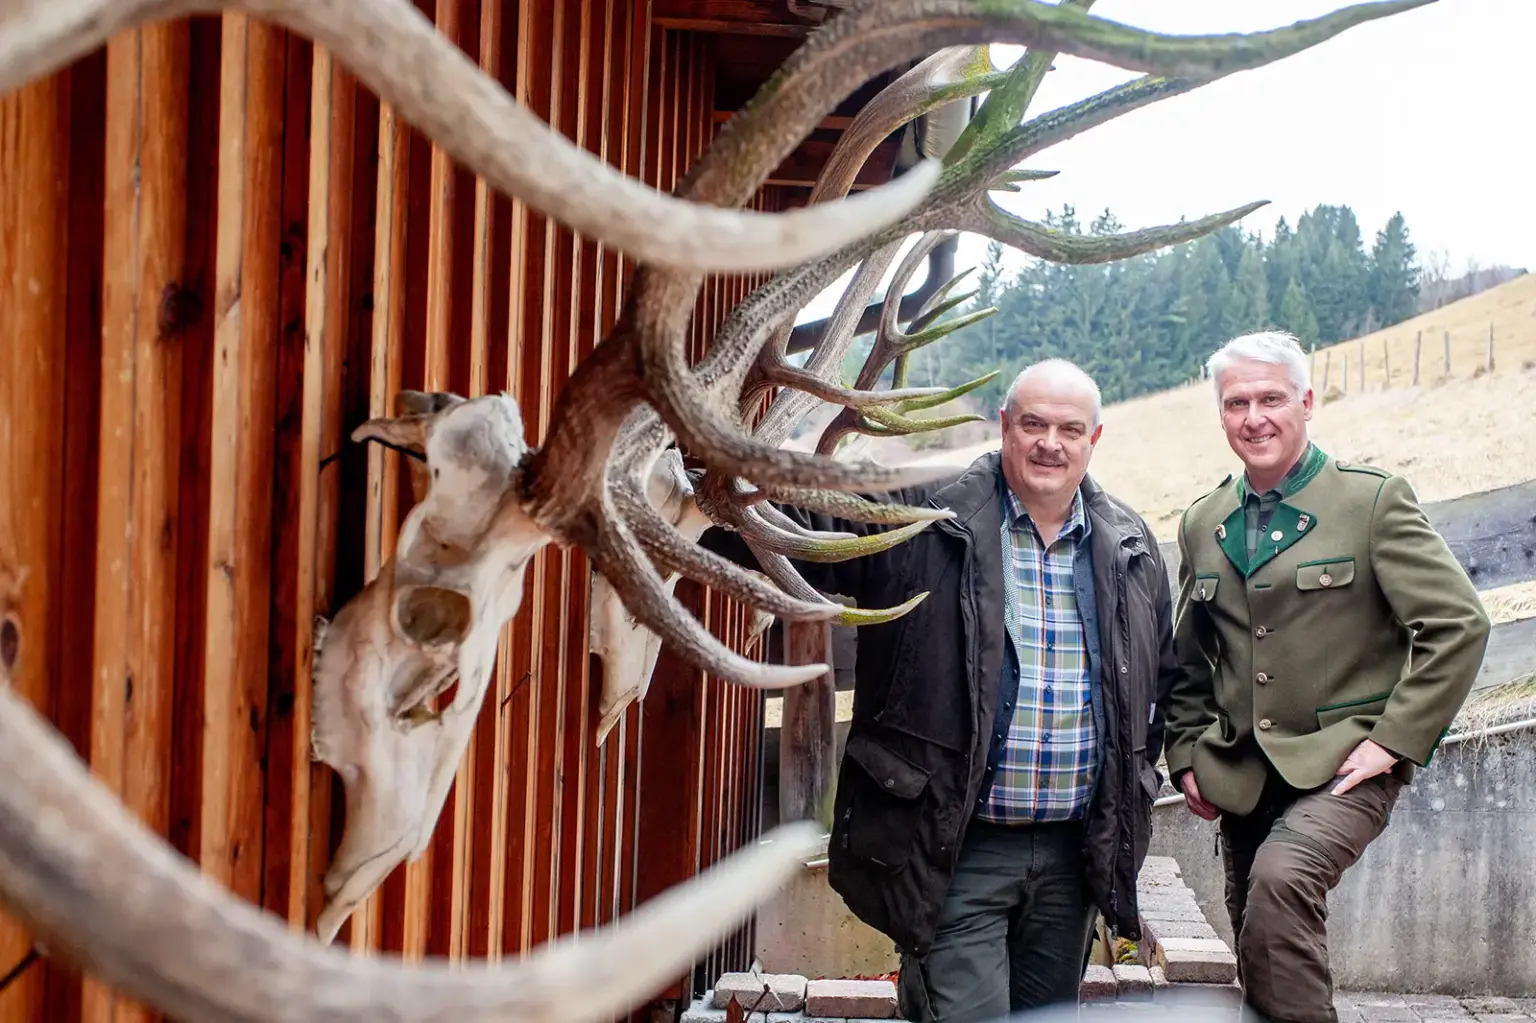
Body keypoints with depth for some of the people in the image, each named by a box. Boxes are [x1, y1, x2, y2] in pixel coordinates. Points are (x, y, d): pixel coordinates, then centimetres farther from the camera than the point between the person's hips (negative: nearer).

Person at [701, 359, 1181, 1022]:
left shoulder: (1132, 549, 9)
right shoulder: (921, 518, -6)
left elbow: (1162, 676, 21)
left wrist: (1136, 782, 15)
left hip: (1073, 854, 5)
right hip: (957, 848, -5)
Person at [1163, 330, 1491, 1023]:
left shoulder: (1374, 499, -4)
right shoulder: (1203, 523, 11)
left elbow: (1459, 624, -9)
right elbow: (1187, 658, 20)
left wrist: (1395, 740, -13)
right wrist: (1187, 753, 9)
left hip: (1343, 765, -5)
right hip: (1240, 777, 5)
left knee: (1281, 876, -32)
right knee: (1261, 960, 9)